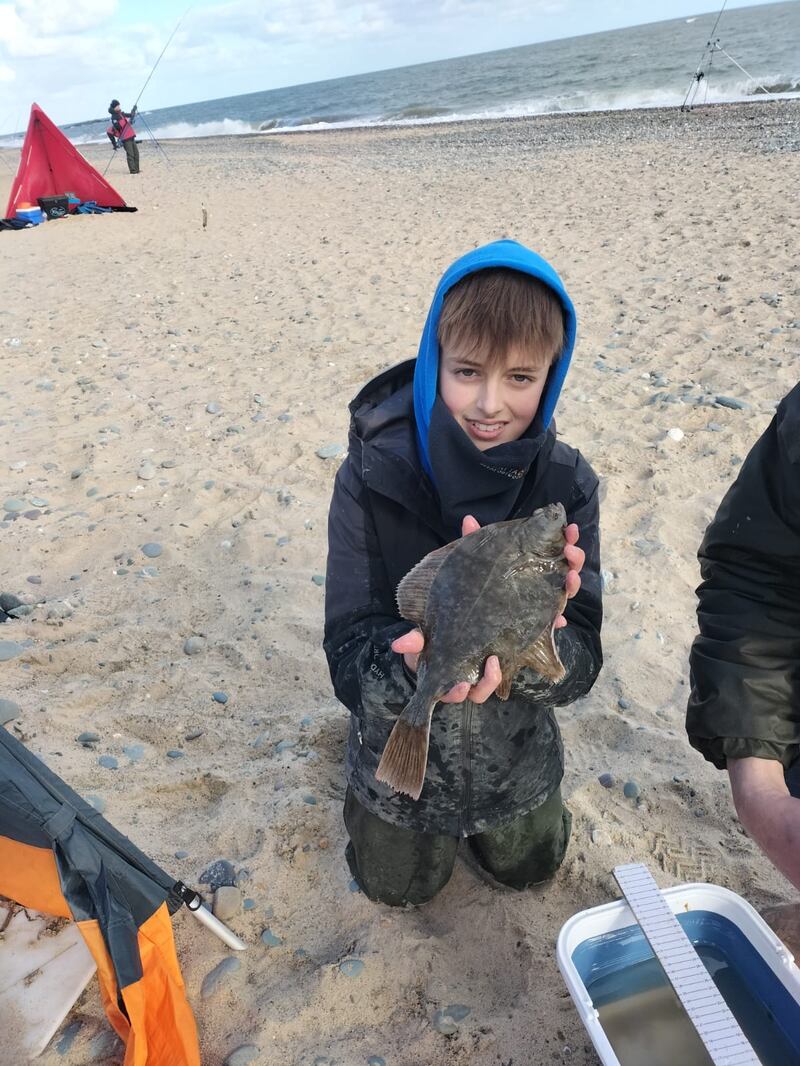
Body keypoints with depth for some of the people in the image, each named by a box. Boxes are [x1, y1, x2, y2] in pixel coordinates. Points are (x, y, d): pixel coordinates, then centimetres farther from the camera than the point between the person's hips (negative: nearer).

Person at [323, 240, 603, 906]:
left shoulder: (567, 483, -20)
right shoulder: (373, 476, -27)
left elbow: (580, 668, -22)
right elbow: (349, 655, -26)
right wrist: (413, 666, -48)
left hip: (517, 747, 2)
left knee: (529, 868, 28)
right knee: (400, 887, 23)